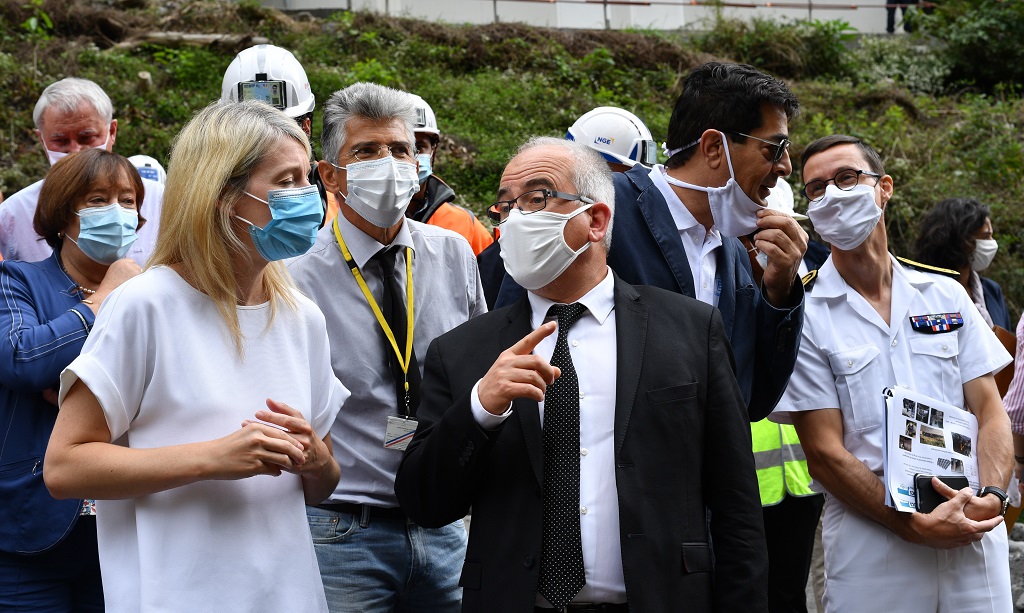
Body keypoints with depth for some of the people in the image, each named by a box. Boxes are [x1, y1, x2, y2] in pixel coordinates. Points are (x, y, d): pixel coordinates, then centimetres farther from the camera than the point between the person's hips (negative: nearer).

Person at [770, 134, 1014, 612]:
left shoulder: (946, 295, 10)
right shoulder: (804, 316, -1)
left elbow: (990, 412, 7)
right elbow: (824, 454, -6)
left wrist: (990, 496, -13)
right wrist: (917, 527, -16)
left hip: (973, 536, 3)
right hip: (871, 548, -3)